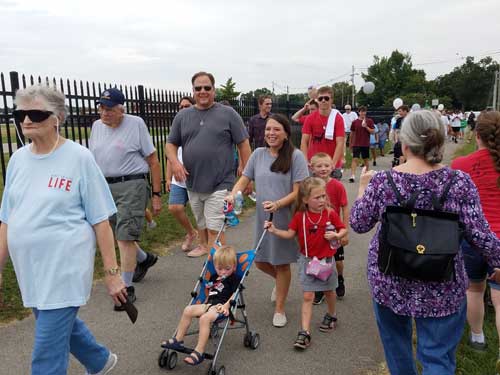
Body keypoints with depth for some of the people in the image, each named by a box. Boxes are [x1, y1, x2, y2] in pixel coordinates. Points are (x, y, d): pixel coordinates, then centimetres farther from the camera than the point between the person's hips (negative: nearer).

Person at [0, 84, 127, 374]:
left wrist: (112, 272, -12)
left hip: (64, 269, -6)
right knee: (62, 324, 24)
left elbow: (100, 221, -11)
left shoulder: (78, 157, -11)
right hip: (30, 269, 6)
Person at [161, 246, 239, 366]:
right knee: (188, 310, -9)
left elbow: (234, 295, -10)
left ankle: (199, 352, -31)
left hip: (221, 306, -8)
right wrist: (205, 304, 19)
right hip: (209, 304, 8)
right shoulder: (214, 277, 23)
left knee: (205, 318, -33)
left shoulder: (234, 279, 1)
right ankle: (178, 340, 0)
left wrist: (226, 306, -23)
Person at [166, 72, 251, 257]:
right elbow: (171, 144, 11)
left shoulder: (228, 114, -2)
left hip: (219, 184, -4)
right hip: (193, 184, 4)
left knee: (214, 229, -7)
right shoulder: (182, 116, 8)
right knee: (201, 224, 21)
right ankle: (203, 246, 44)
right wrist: (175, 162, -10)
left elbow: (244, 145, -1)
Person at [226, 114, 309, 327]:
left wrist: (278, 204, -29)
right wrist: (232, 195, -13)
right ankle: (281, 281, 50)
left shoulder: (295, 156, -12)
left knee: (281, 263, 10)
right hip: (262, 218, 5)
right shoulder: (258, 154, 2)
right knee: (261, 262, 15)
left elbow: (298, 191, -14)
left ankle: (279, 309, 30)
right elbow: (244, 180, 6)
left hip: (285, 218, -4)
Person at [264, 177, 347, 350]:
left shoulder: (330, 214, -10)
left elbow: (343, 229, -1)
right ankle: (304, 333, 3)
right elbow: (290, 234, -3)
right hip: (307, 260, 0)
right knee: (307, 296, -1)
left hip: (326, 260, 0)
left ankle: (331, 315, 49)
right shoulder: (300, 216, -9)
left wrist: (336, 235, -21)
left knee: (329, 291, 20)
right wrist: (274, 230, -16)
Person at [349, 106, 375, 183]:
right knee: (355, 159, -10)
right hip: (356, 144, -1)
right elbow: (352, 133, 11)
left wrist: (366, 127, -15)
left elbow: (373, 131, -1)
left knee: (366, 159, 12)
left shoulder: (369, 121, 3)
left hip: (366, 144, 1)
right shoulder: (355, 122, 4)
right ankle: (352, 176, -17)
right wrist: (350, 143, 16)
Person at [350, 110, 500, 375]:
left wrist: (363, 187, 13)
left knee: (395, 339, 26)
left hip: (387, 280, 1)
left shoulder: (381, 182, -12)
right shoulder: (459, 182, -12)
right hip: (441, 288, -1)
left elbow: (358, 224, -2)